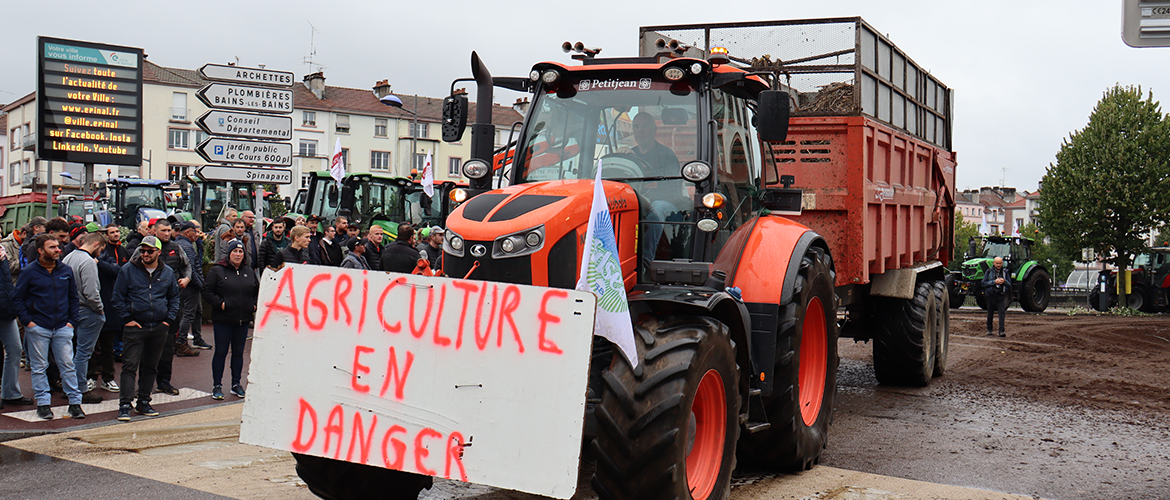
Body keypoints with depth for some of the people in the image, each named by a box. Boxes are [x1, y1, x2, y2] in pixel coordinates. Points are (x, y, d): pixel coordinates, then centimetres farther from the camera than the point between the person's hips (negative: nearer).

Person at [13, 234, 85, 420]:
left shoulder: (66, 271, 7)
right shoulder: (29, 272, -2)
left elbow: (73, 297, 15)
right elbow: (18, 299, 1)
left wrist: (72, 320, 5)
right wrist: (27, 321, -8)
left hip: (62, 327, 2)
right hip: (38, 328, -2)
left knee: (67, 365, 2)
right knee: (39, 367, 4)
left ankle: (75, 402, 7)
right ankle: (43, 403, 12)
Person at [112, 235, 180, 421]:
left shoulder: (167, 273, 8)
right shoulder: (128, 270, -1)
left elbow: (174, 298, 18)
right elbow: (118, 298, 1)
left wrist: (169, 319, 6)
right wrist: (127, 319, -6)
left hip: (159, 328, 3)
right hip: (135, 327, -3)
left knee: (150, 367, 11)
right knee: (130, 366, -7)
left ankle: (144, 402, 21)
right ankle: (125, 405, -6)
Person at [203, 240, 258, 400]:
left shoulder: (249, 272, 11)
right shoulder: (217, 271, -3)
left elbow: (258, 291, 21)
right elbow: (207, 292, -6)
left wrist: (254, 305, 6)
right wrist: (220, 303, -16)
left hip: (243, 320, 4)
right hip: (223, 319, -4)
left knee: (238, 352, 10)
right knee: (221, 352, 0)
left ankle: (236, 384, 20)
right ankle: (217, 386, 8)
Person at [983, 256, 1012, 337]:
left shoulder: (1005, 272, 9)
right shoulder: (989, 272, 4)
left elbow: (1010, 284, 9)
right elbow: (984, 283, -3)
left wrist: (1004, 281, -12)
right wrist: (994, 282, -15)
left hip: (1001, 295, 0)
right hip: (991, 294, 0)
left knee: (1002, 312, -12)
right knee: (990, 313, 8)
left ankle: (1001, 331, -14)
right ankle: (989, 330, 22)